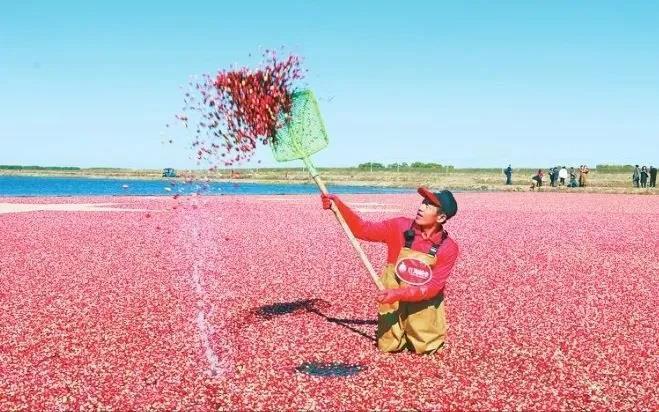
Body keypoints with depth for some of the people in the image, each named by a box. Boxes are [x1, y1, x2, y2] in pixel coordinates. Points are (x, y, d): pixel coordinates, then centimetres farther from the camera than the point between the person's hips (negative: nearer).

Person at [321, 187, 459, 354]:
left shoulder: (448, 248, -19)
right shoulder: (399, 227, -15)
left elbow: (433, 287, -22)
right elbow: (363, 229, -15)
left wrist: (399, 294, -35)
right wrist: (339, 205, -29)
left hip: (423, 306, -1)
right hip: (393, 300, 1)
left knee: (424, 348, 5)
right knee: (388, 347, 6)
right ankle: (400, 330, 37)